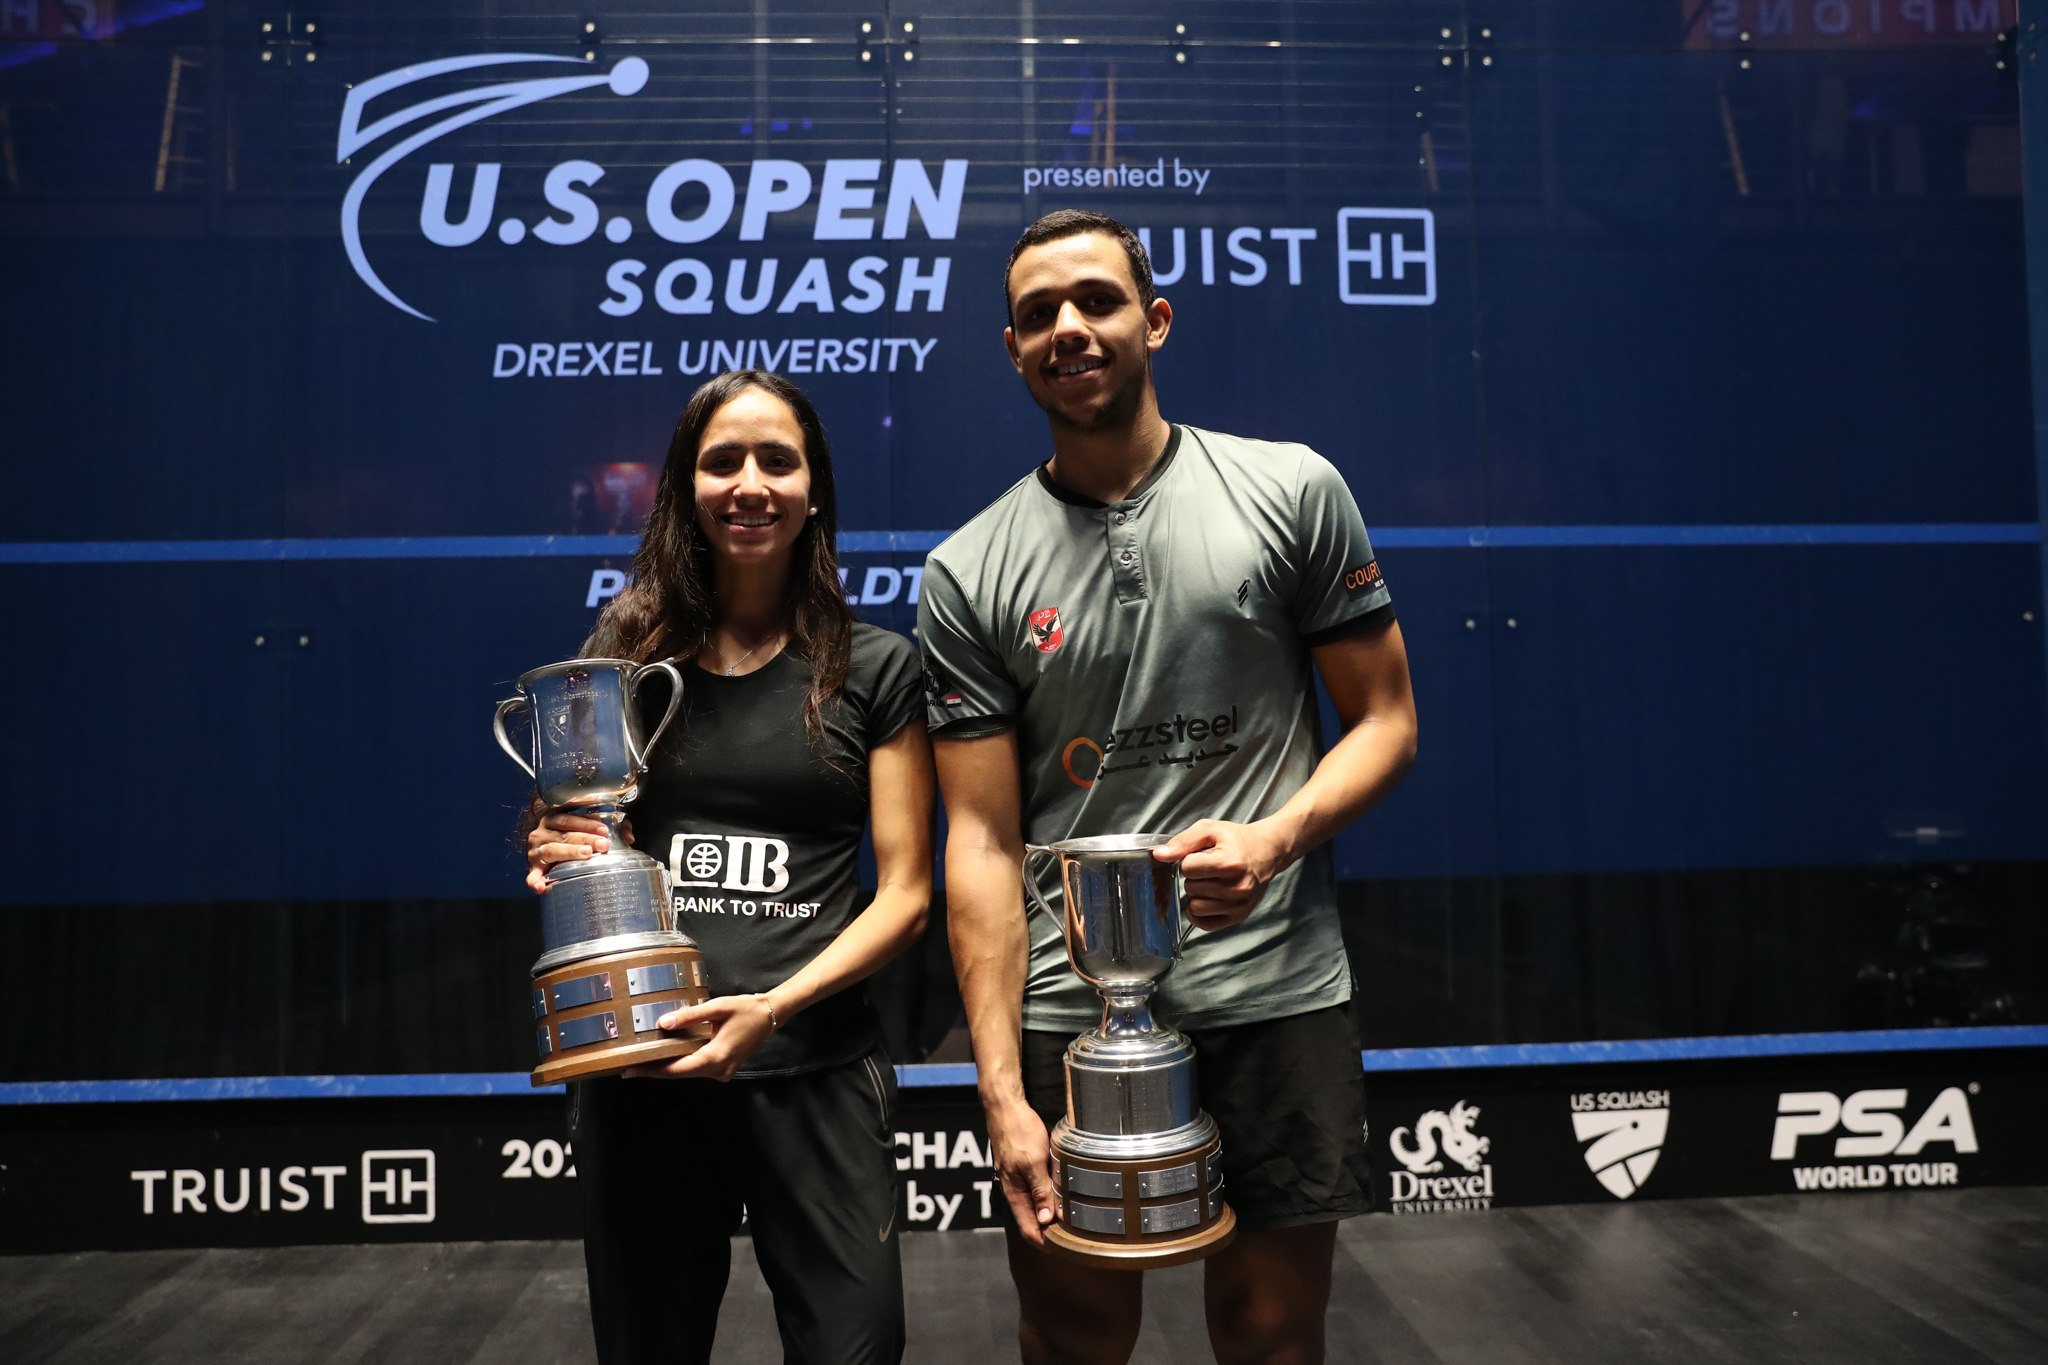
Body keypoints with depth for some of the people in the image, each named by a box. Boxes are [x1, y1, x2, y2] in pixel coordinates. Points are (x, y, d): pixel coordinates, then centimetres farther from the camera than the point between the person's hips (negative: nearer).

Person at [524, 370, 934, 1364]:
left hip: (814, 1068, -1)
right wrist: (554, 855, -8)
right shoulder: (626, 650, 6)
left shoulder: (875, 669, 1)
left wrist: (776, 1007, -15)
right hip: (637, 1072, 2)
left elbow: (904, 891, -1)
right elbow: (562, 834, 15)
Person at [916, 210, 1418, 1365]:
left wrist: (1275, 838, -16)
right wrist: (1001, 1090, -6)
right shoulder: (968, 574, 2)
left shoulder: (1291, 491, 2)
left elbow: (1385, 720, 5)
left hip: (1277, 991, 0)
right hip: (1068, 1009, 1)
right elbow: (984, 843, 0)